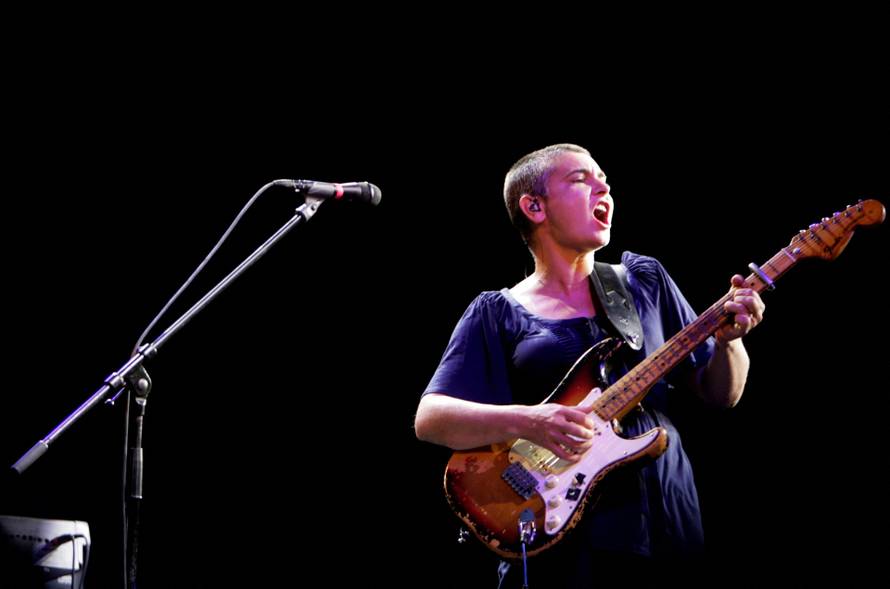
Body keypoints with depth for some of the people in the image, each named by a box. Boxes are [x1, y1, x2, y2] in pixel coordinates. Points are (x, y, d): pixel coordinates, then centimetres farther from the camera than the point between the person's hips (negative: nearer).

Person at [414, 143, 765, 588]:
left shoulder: (645, 280, 10)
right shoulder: (497, 314, 1)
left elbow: (719, 395, 12)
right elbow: (430, 418, -8)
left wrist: (727, 340, -10)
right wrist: (525, 421, -24)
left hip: (668, 521, 3)